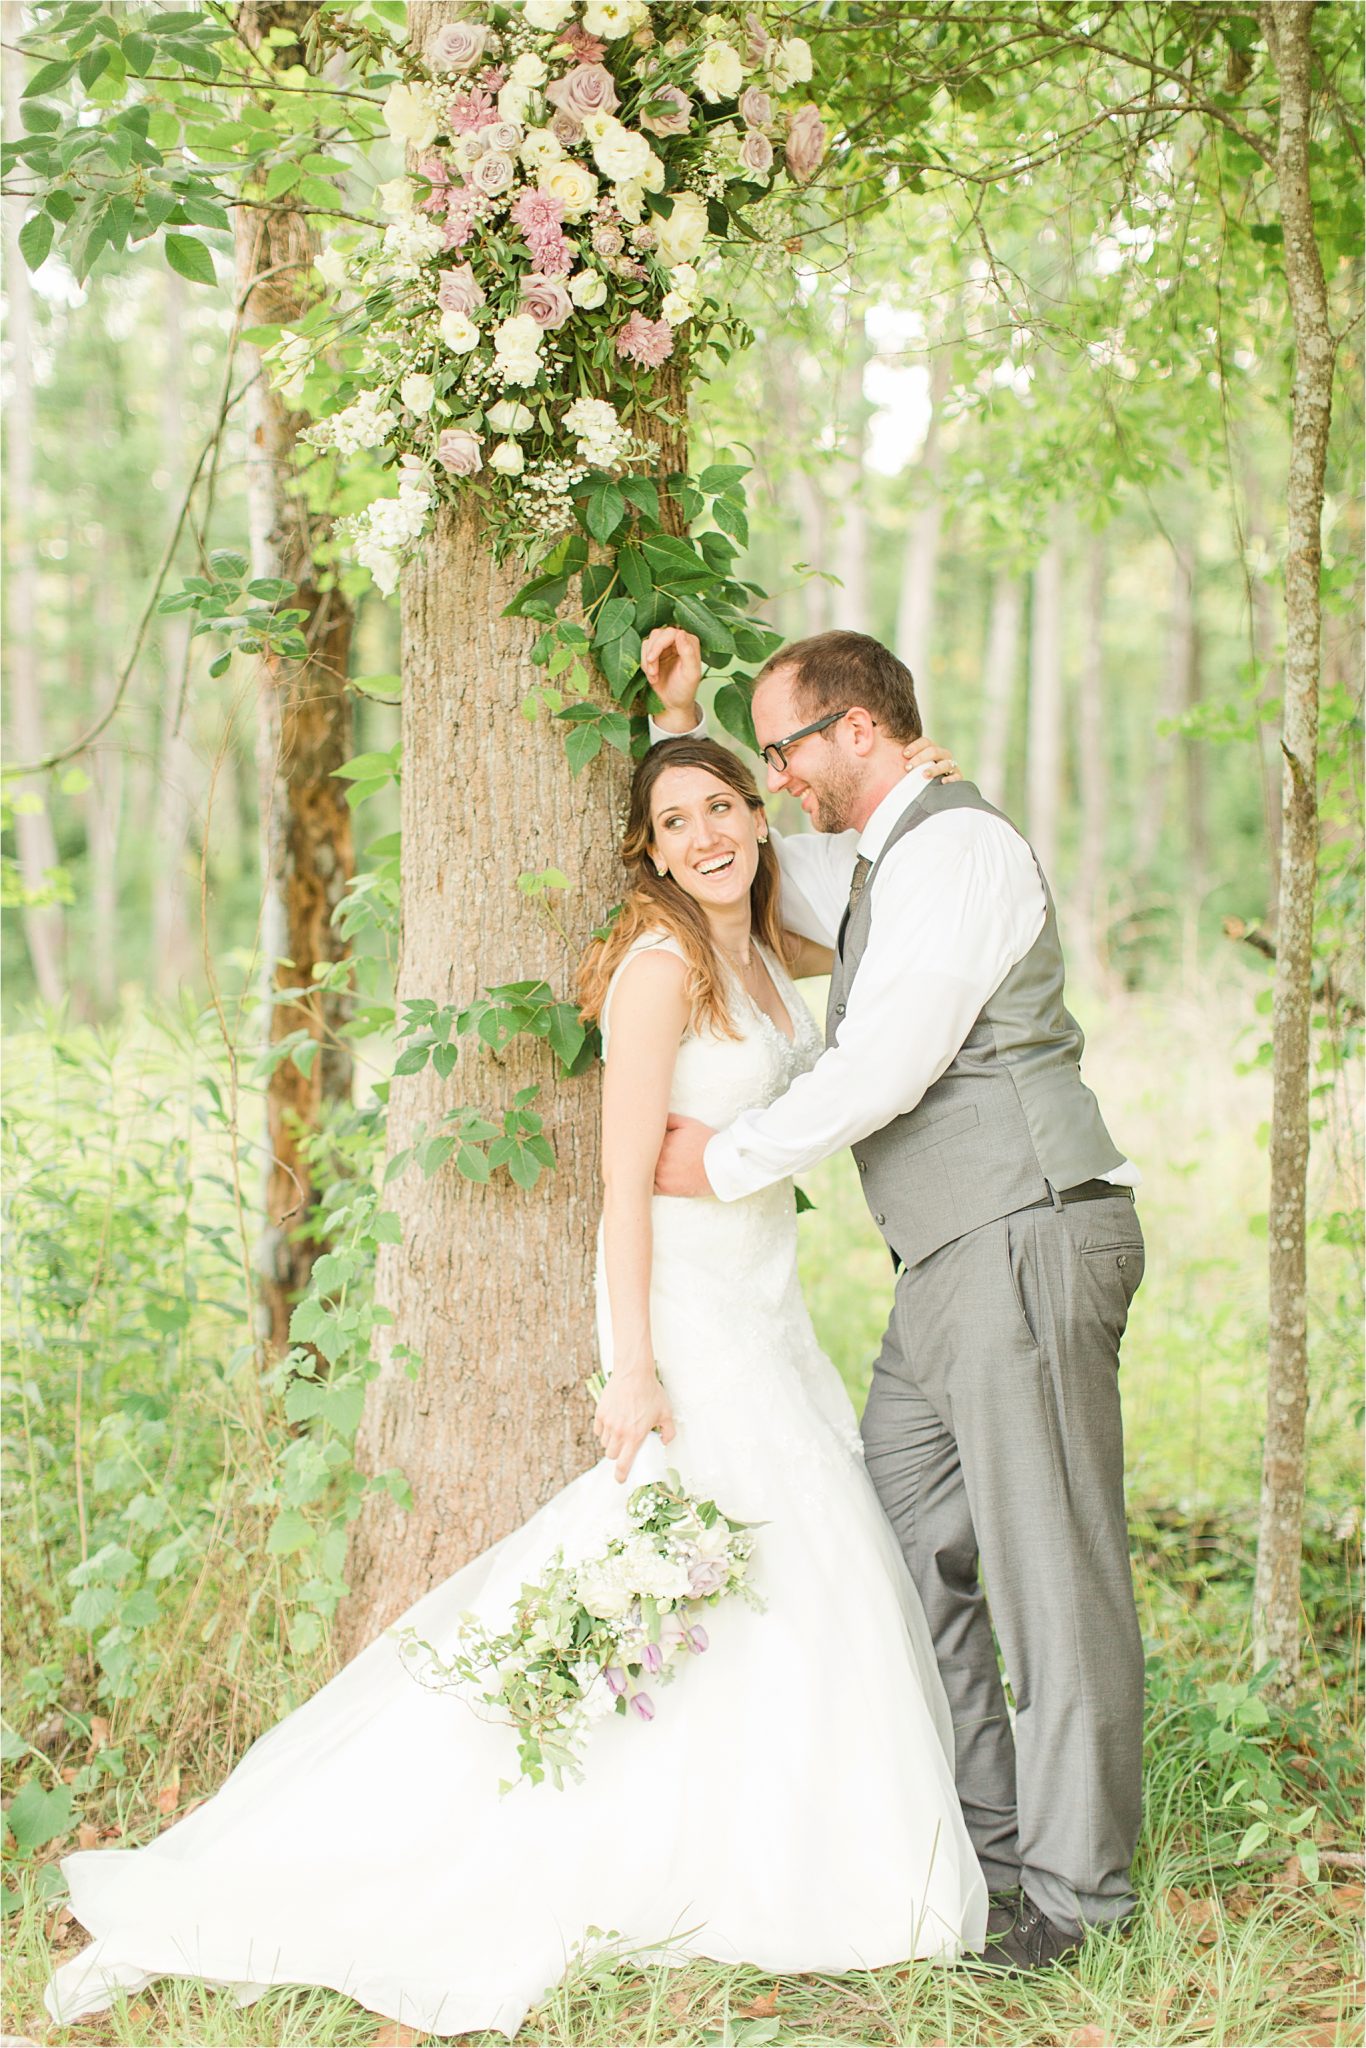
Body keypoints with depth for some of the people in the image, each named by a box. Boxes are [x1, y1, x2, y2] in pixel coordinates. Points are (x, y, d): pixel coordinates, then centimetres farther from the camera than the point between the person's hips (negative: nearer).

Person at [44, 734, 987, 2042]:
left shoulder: (768, 957, 9)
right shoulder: (659, 964, -15)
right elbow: (624, 1176, -19)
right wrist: (631, 1365, -23)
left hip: (762, 1307, 9)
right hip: (684, 1304, -9)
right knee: (775, 1567, -7)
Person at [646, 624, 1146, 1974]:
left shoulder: (957, 849, -11)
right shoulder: (869, 870, 20)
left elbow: (886, 1065, -18)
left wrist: (729, 1161, -8)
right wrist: (678, 725, 21)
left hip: (1030, 1241, -10)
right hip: (952, 1262, 10)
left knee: (1051, 1571, -5)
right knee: (907, 1551, 11)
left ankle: (1075, 1889, 2)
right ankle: (975, 1847, 20)